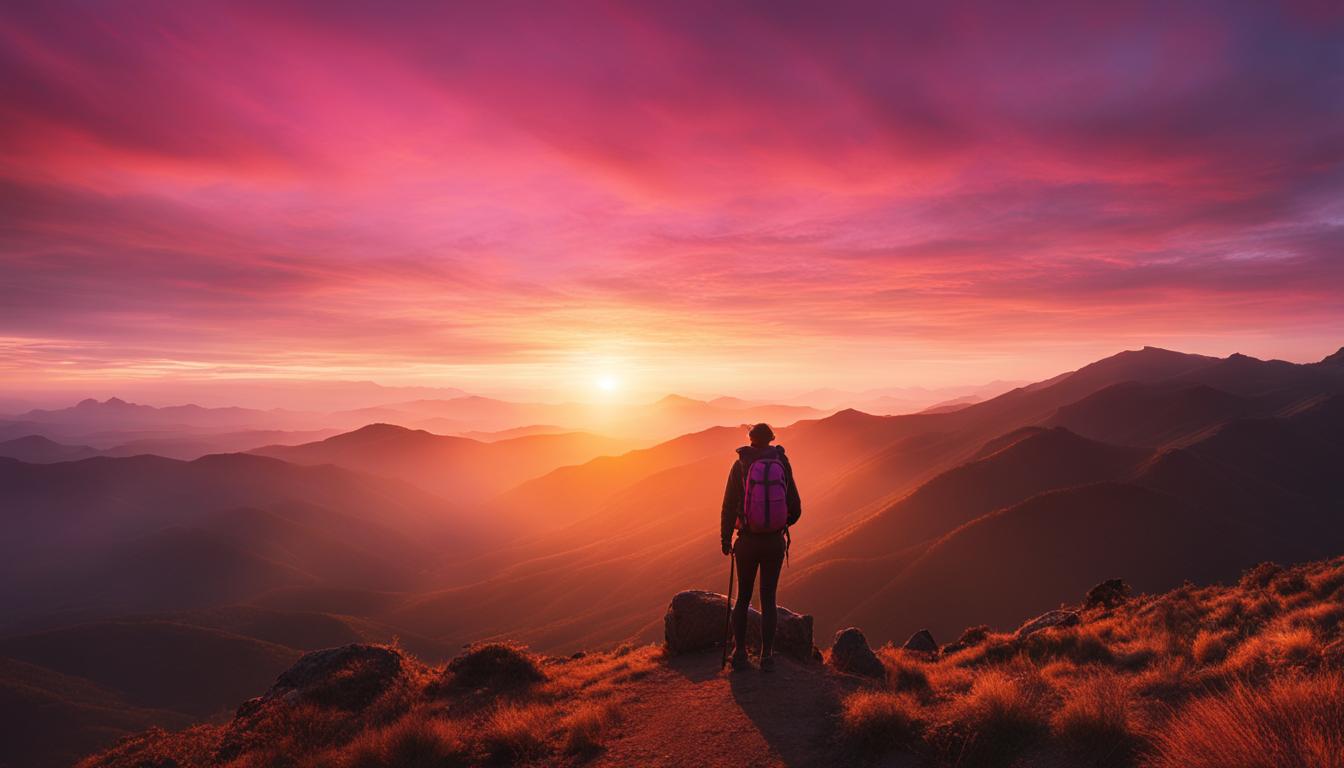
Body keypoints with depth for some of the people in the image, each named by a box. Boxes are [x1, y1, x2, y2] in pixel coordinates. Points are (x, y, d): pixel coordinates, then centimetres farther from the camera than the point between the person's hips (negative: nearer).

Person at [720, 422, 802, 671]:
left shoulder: (739, 466, -4)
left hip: (747, 541, 0)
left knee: (743, 597, 14)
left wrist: (725, 539, 4)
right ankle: (766, 657, 11)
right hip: (774, 541, 1)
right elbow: (795, 508, 3)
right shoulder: (782, 465, 0)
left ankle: (739, 653, 15)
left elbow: (729, 506, -7)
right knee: (768, 600, 10)